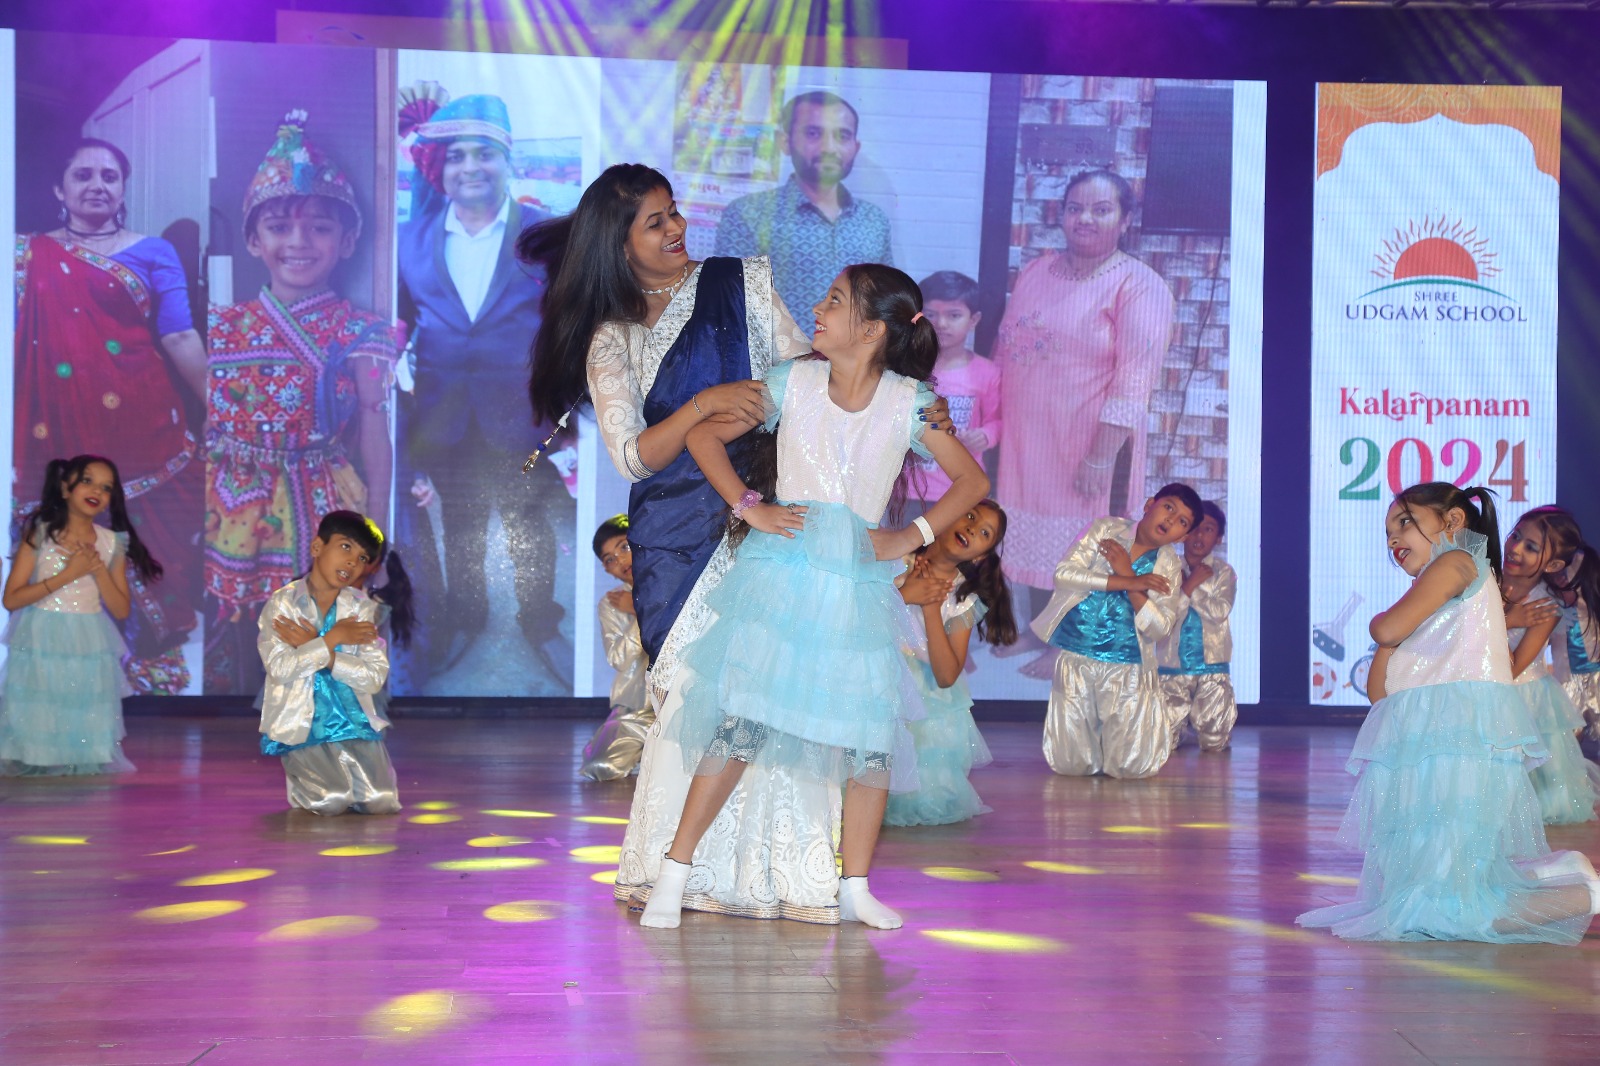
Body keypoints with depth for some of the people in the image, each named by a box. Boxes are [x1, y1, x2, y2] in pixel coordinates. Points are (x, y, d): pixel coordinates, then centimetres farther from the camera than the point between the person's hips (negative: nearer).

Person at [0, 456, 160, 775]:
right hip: (40, 646, -2)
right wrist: (67, 575, -15)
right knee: (36, 729, 0)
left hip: (89, 651, 2)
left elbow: (122, 610, 4)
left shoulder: (112, 543, 4)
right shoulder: (39, 533, -3)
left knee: (86, 734, 2)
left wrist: (99, 569, -10)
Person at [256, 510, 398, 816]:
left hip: (354, 722, 3)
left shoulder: (362, 607, 3)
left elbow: (375, 676, -8)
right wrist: (333, 638, -14)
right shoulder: (282, 602, -4)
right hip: (301, 726, -3)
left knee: (382, 802, -15)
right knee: (332, 802, -23)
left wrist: (316, 647, -14)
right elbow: (280, 669, -18)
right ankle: (298, 778, 12)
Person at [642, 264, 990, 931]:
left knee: (871, 735, 0)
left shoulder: (908, 403, 0)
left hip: (860, 583, 1)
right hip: (779, 574, -1)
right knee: (740, 723, -7)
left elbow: (972, 481, 7)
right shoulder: (792, 382, 1)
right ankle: (672, 876, 1)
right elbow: (705, 436, 8)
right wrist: (749, 507, -3)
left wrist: (912, 536, -2)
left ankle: (855, 889, 15)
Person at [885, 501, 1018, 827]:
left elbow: (946, 677, -10)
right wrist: (903, 595, -17)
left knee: (933, 801, -10)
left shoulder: (964, 601, 1)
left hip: (926, 709, 2)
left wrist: (932, 607, -15)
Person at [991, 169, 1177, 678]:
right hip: (1025, 439, 6)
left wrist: (1102, 456, -23)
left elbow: (1134, 382, -18)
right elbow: (1004, 348, 15)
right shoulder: (1035, 272, 10)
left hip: (1085, 443, -6)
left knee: (1078, 544, 5)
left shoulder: (1138, 286, -12)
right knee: (1035, 534, 16)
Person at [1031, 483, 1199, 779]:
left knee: (1134, 767, -8)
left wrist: (1128, 575, -16)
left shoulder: (1169, 566, 1)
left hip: (1127, 669, 1)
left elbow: (1158, 628, -9)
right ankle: (1090, 728, 31)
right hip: (1075, 658, -1)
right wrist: (1129, 583, -19)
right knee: (1070, 765, -2)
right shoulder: (1105, 529, -2)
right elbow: (1063, 574, -14)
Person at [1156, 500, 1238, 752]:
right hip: (1172, 668, 0)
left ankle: (1198, 721, 27)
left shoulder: (1223, 573, 2)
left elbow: (1220, 611, -13)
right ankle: (1181, 723, 28)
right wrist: (1190, 584, -14)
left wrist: (1189, 587, -12)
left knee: (1214, 742, -7)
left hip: (1212, 668, 0)